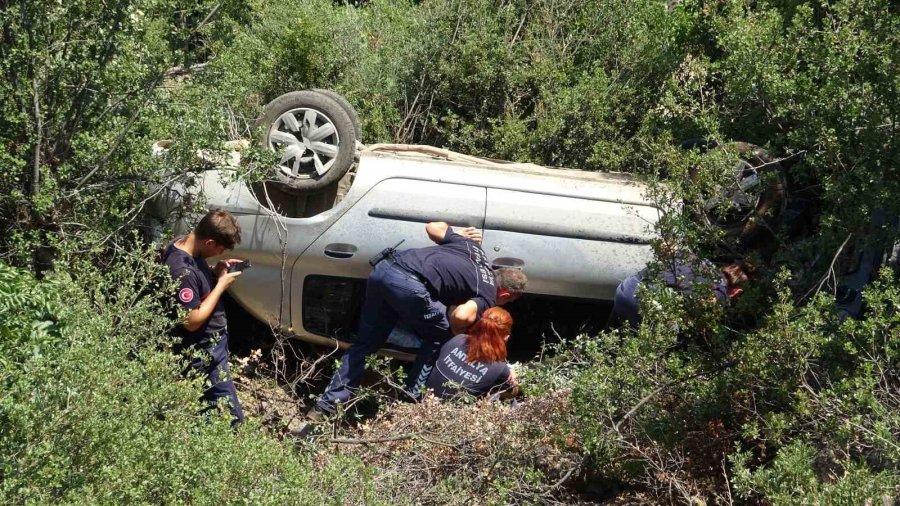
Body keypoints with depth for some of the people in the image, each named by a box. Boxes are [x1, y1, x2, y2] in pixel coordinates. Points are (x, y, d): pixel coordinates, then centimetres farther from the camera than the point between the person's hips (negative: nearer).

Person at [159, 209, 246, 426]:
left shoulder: (182, 245, -2)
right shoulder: (182, 271, -32)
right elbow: (193, 321, -27)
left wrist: (215, 272, -2)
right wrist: (221, 285, -21)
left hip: (211, 344, 10)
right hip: (204, 353, -10)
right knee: (231, 416, -4)